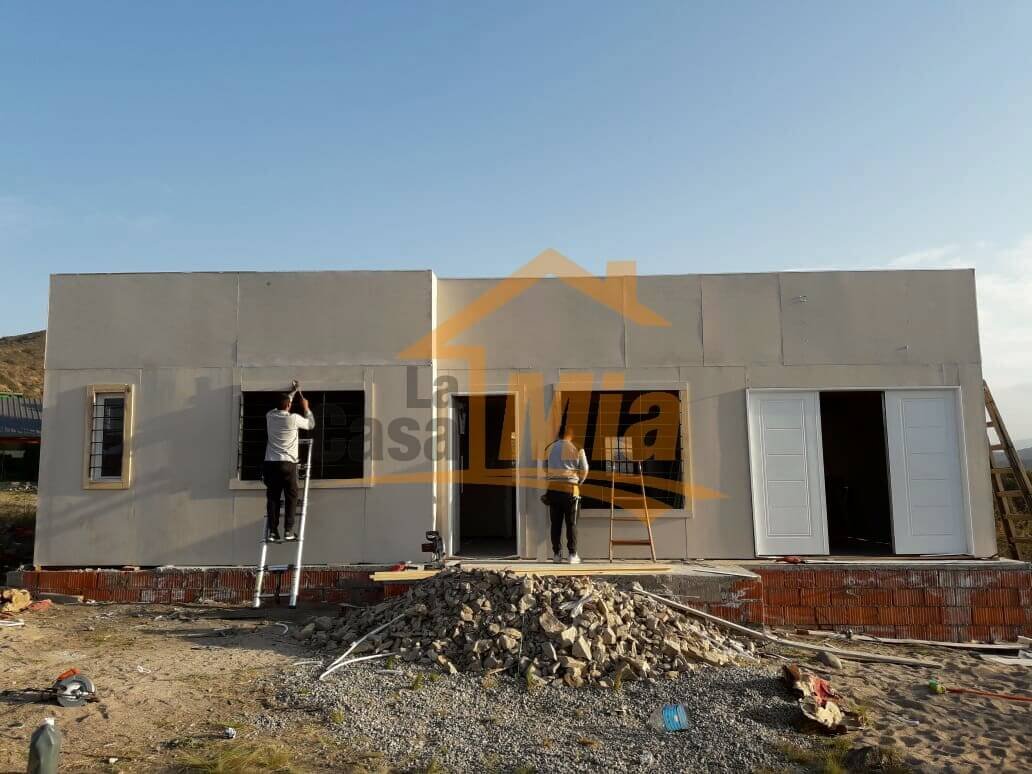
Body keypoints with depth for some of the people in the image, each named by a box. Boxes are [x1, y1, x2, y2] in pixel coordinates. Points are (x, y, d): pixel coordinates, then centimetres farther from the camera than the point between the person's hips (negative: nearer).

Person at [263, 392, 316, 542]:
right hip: (288, 464, -4)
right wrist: (306, 408, 26)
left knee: (272, 497, 6)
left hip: (270, 463, 4)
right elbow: (311, 425, 12)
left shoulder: (270, 416, 6)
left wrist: (290, 393, 41)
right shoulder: (294, 418, -6)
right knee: (291, 497, 5)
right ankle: (288, 531, 1)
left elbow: (279, 407, 29)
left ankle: (272, 531, 5)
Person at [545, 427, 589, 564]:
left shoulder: (550, 448, 9)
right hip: (570, 489, -3)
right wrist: (579, 481, 18)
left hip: (553, 489, 3)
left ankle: (556, 554, 9)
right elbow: (584, 470, 2)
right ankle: (573, 555, 2)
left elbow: (546, 469, 12)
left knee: (555, 523, 7)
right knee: (571, 523, 3)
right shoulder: (576, 448, -1)